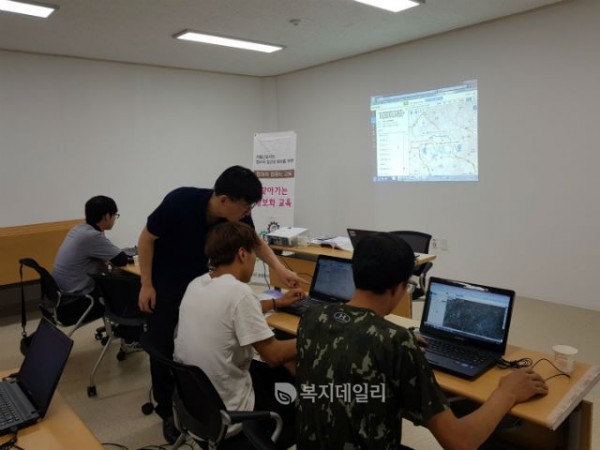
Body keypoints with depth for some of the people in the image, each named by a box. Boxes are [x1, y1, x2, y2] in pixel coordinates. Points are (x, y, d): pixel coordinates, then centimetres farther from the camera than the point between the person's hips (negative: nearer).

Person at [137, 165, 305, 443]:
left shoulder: (238, 217, -20)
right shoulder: (179, 202, -32)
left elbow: (255, 242, 2)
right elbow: (146, 238, -17)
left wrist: (280, 269, -10)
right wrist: (146, 285, -16)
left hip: (199, 283, 3)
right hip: (163, 287, -3)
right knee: (163, 349, 2)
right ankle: (168, 413, 19)